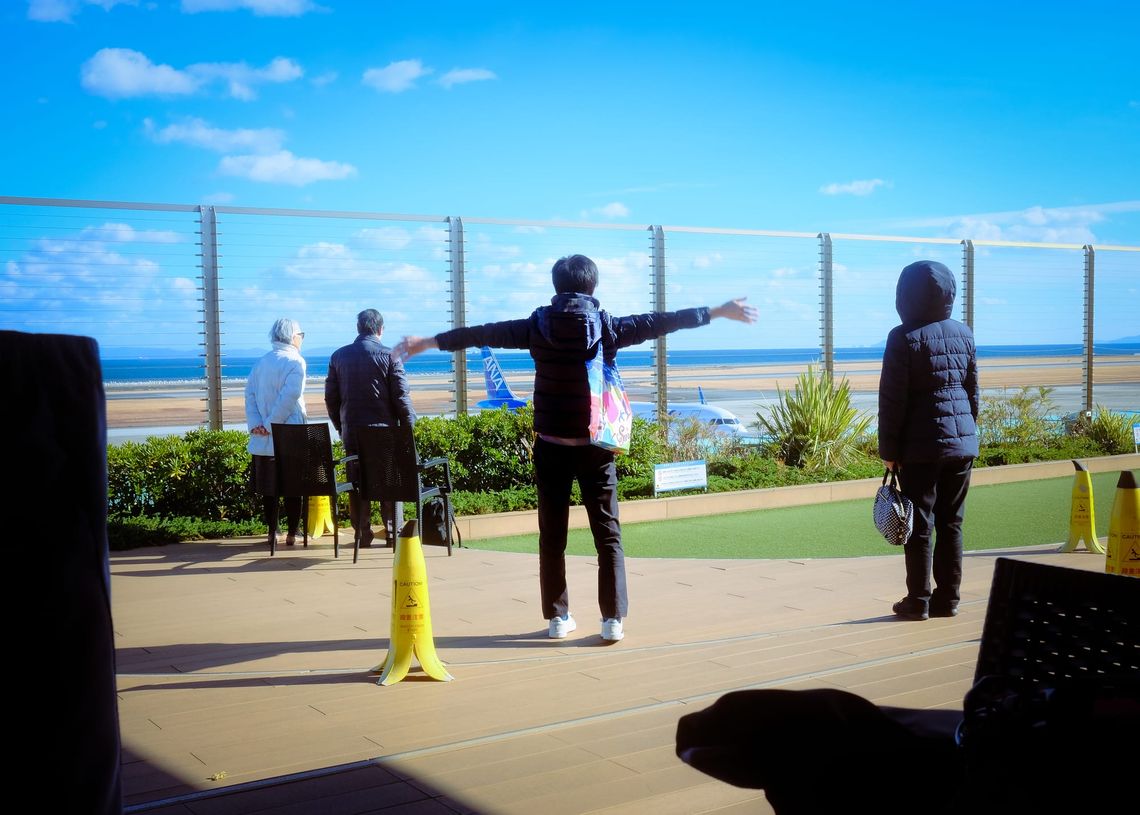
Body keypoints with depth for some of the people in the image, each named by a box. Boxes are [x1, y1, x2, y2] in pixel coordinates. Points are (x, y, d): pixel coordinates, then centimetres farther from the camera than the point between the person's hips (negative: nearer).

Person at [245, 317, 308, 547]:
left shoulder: (260, 362, 11)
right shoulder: (295, 362, -7)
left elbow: (250, 394, 3)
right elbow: (289, 397, -17)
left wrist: (255, 424, -5)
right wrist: (271, 425, -13)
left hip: (264, 441, 5)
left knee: (270, 487, 10)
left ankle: (273, 532, 14)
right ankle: (292, 534, 5)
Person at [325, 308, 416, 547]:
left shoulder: (338, 356, 6)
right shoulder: (389, 356, -6)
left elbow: (331, 398, 9)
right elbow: (402, 397, -8)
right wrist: (409, 426, 2)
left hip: (351, 432, 3)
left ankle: (362, 535, 10)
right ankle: (393, 533, 8)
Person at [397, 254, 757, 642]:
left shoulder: (537, 327, -2)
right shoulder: (608, 326, -3)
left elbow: (484, 333, 4)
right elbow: (660, 321, 4)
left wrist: (430, 341, 15)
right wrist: (719, 311, 15)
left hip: (551, 446, 1)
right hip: (594, 446, -1)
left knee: (552, 534, 9)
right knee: (607, 532, 6)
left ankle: (558, 618, 14)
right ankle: (613, 619, 4)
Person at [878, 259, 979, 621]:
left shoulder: (904, 338, -10)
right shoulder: (964, 334, 7)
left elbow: (892, 400, -10)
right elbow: (973, 390, 12)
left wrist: (889, 449, -4)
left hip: (921, 445, -5)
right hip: (963, 442, 5)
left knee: (920, 525, 1)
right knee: (951, 523, 11)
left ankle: (918, 601, 6)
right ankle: (947, 598, 16)